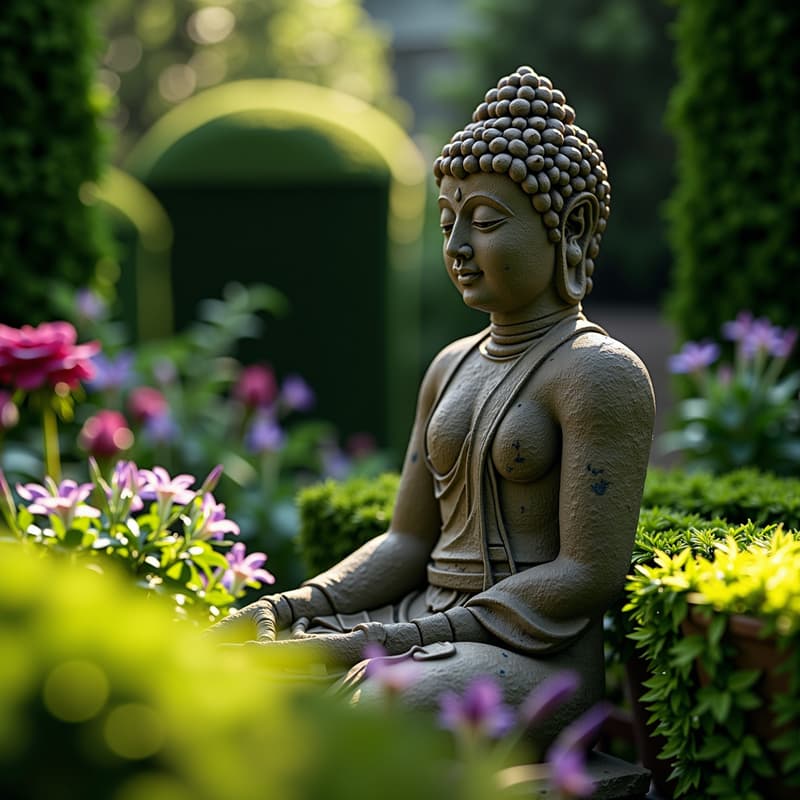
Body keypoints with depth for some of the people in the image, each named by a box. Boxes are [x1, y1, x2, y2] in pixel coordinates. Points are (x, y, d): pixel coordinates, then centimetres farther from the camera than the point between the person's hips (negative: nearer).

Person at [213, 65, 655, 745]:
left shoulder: (598, 371, -9)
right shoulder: (452, 369, 16)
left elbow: (590, 575, -15)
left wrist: (407, 639, -18)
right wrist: (285, 609, -2)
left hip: (536, 654, -7)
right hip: (433, 629, 8)